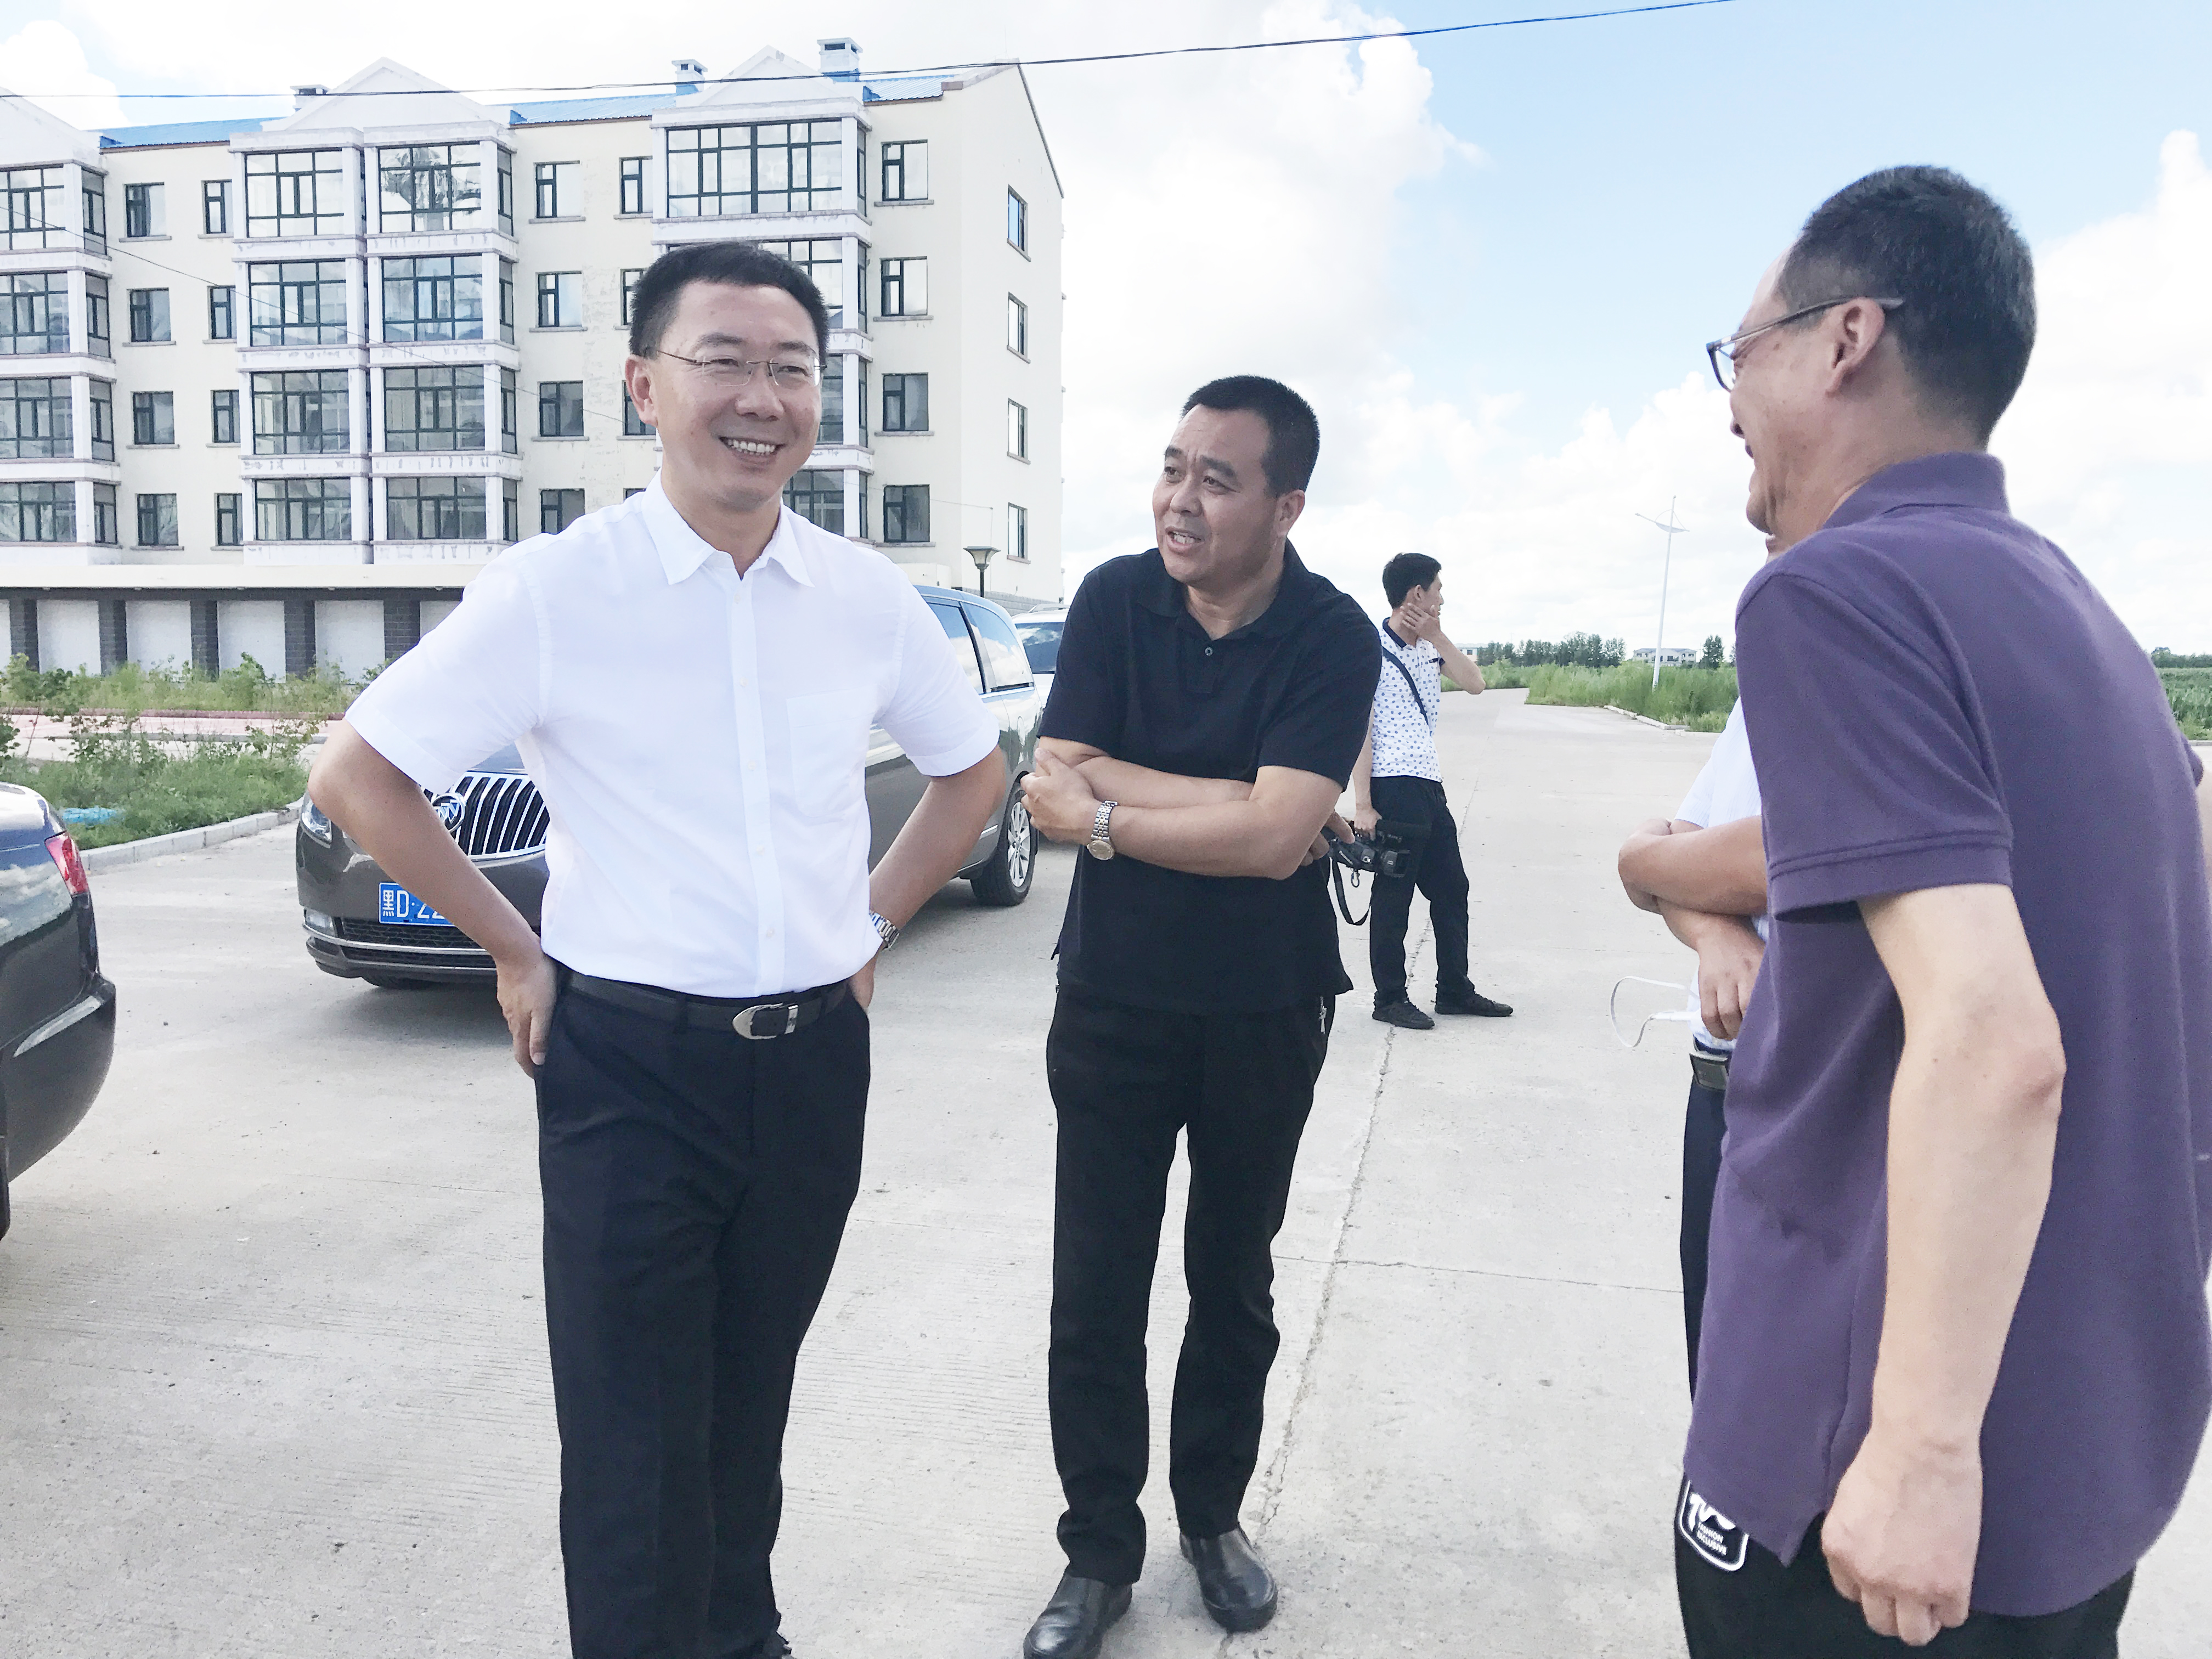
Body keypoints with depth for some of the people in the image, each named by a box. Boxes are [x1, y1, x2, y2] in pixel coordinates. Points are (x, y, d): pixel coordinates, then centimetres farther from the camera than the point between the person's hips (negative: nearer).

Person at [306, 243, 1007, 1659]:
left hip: (816, 1058, 4)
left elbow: (974, 769, 15)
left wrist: (874, 921, 8)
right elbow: (358, 778, -3)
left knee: (754, 1398, 22)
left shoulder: (867, 597, 0)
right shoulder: (555, 590, -10)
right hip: (627, 1064, -3)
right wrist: (514, 951, -3)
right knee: (635, 1437, 4)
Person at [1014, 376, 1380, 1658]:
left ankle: (1214, 1515, 38)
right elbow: (1058, 785, -13)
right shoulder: (1114, 600, -6)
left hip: (1266, 1012, -1)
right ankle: (1101, 1553, 25)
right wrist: (1239, 808, -20)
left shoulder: (1334, 637, -13)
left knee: (1236, 1284, 17)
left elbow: (1276, 836, -24)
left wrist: (1106, 812, -17)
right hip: (1114, 1001, 1)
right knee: (1096, 1292, 6)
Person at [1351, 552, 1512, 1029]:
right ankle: (1389, 999, 12)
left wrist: (1437, 634, -3)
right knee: (1393, 896, 1)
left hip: (1430, 788, 9)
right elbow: (1360, 731, -13)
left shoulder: (1428, 648, 14)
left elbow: (1474, 683, 3)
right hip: (1395, 789, -9)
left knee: (1451, 889, 15)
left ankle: (1454, 989, 27)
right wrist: (1362, 805, -17)